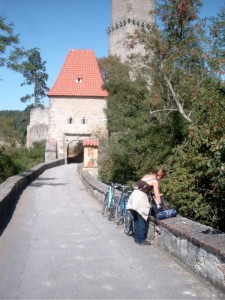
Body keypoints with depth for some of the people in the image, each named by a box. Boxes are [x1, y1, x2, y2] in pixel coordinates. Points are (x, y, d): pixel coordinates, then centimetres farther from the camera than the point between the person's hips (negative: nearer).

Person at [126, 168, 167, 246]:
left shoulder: (147, 176, 15)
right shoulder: (155, 181, -6)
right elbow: (157, 196, -6)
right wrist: (160, 205, 5)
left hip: (134, 195, 8)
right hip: (140, 199, -8)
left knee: (136, 220, 15)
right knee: (142, 221, 2)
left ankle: (137, 238, 24)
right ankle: (142, 240, 8)